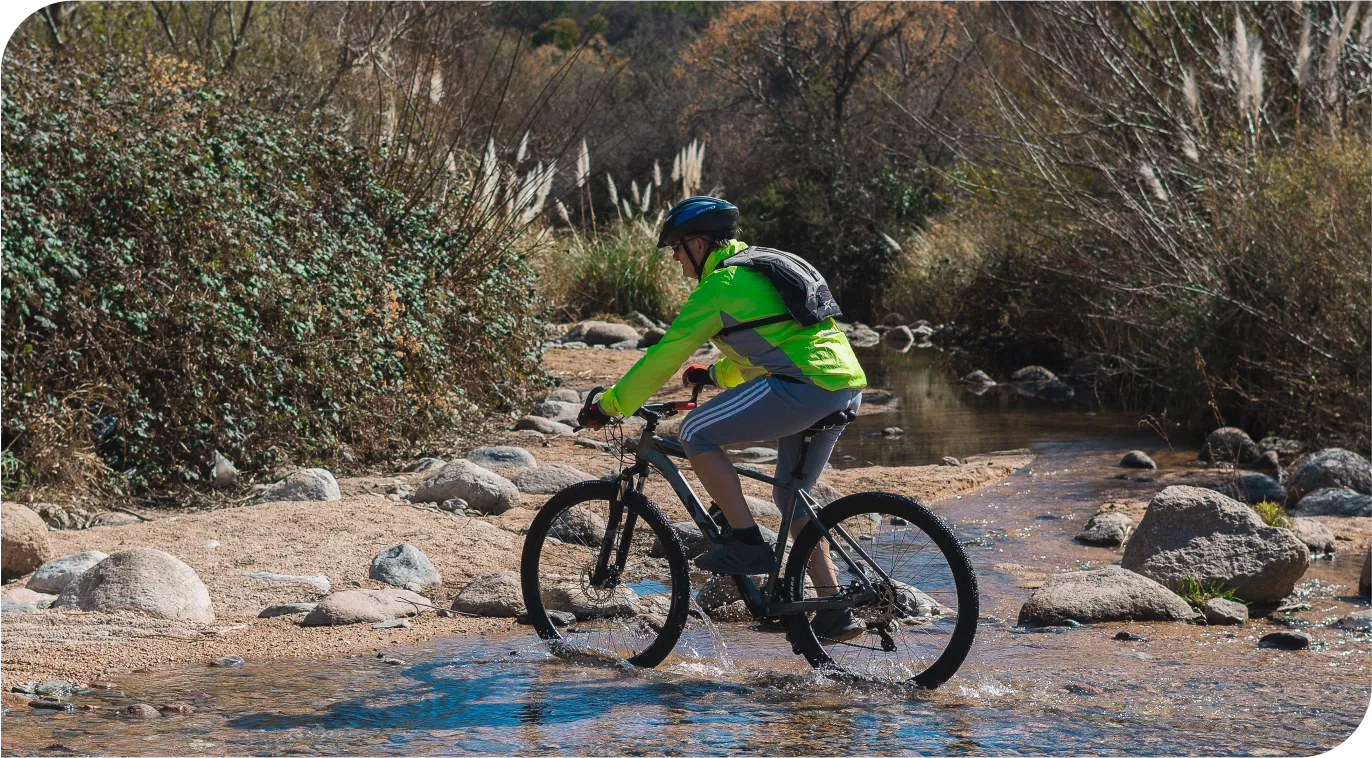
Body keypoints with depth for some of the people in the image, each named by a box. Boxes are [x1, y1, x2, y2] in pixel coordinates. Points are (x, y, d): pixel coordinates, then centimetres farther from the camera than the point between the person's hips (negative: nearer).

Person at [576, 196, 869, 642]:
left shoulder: (721, 284, -4)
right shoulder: (760, 267, 24)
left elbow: (667, 354, -4)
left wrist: (610, 405, 2)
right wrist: (715, 375, 37)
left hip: (803, 387, -10)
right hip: (847, 388, 10)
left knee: (697, 433, -3)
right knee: (790, 497, 19)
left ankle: (748, 543, -4)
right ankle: (835, 612, 17)